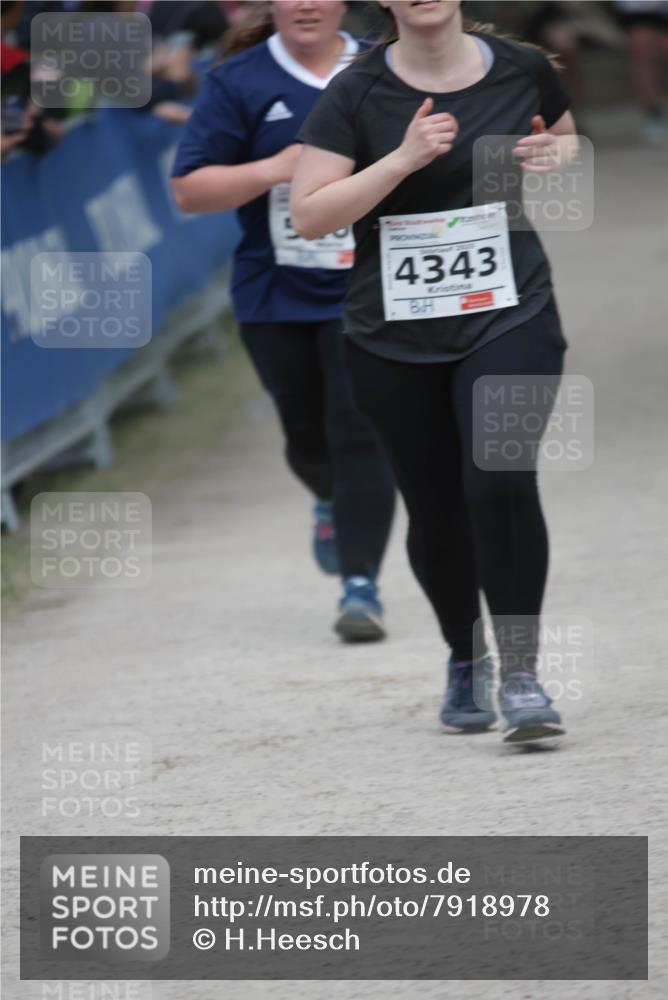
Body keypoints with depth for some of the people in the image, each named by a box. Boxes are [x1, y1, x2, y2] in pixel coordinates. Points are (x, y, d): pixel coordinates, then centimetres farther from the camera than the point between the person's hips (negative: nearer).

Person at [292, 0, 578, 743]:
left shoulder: (521, 70, 1)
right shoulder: (357, 95, -5)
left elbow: (566, 137, 23)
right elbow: (308, 215, -11)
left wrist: (552, 158, -2)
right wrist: (403, 159, -21)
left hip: (508, 320, 0)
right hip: (396, 340, 0)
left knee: (501, 481, -20)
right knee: (435, 510, 7)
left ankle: (520, 673, -11)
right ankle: (464, 661, 34)